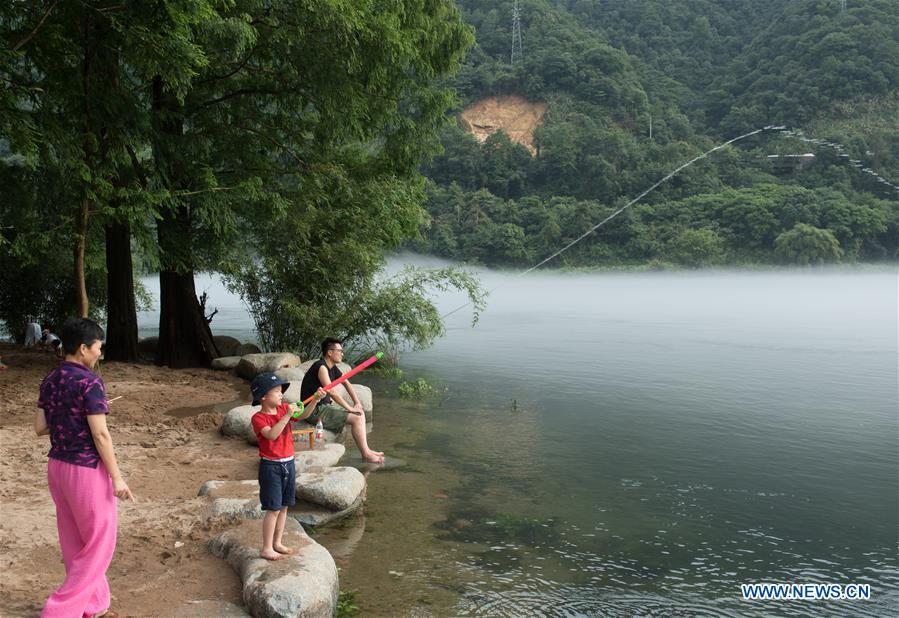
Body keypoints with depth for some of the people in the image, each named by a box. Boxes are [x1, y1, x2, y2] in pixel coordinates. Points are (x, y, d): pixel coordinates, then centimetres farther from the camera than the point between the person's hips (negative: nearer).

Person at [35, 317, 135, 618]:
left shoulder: (49, 381, 4)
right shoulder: (89, 382, -19)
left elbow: (40, 428, 9)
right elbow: (100, 435, -20)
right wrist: (117, 478, -15)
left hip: (57, 466, 8)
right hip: (87, 470, -8)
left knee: (75, 542, 18)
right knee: (99, 544, 7)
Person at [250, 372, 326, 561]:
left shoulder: (283, 409, 5)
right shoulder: (258, 418, -14)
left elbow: (303, 414, -3)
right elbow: (272, 434, -29)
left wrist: (315, 399, -18)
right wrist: (287, 416, -32)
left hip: (288, 463, 7)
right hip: (271, 466, -7)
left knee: (284, 507, 14)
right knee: (273, 509, -4)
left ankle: (277, 542, 27)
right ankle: (266, 548, 6)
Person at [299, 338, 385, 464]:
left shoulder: (333, 368, 10)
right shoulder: (321, 367, -20)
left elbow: (347, 384, 17)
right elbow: (332, 392, -25)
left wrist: (357, 403, 4)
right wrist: (350, 408, -20)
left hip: (325, 406, 10)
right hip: (315, 411, -10)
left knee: (360, 413, 9)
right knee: (357, 418, -16)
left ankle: (366, 450, 10)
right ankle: (365, 455, -8)